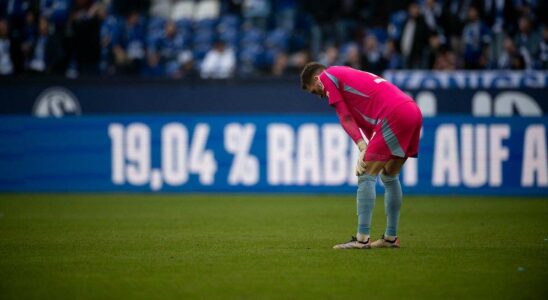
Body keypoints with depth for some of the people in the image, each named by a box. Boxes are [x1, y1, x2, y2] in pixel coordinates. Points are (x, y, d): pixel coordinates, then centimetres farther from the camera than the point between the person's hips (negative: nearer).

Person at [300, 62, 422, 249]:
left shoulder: (327, 76, 10)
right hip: (414, 112, 9)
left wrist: (362, 147, -5)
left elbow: (345, 117, 1)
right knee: (389, 177, 20)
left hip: (393, 115, -9)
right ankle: (391, 238, 22)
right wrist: (367, 151, 11)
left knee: (366, 176, -6)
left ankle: (362, 239, -10)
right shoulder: (351, 75, 33)